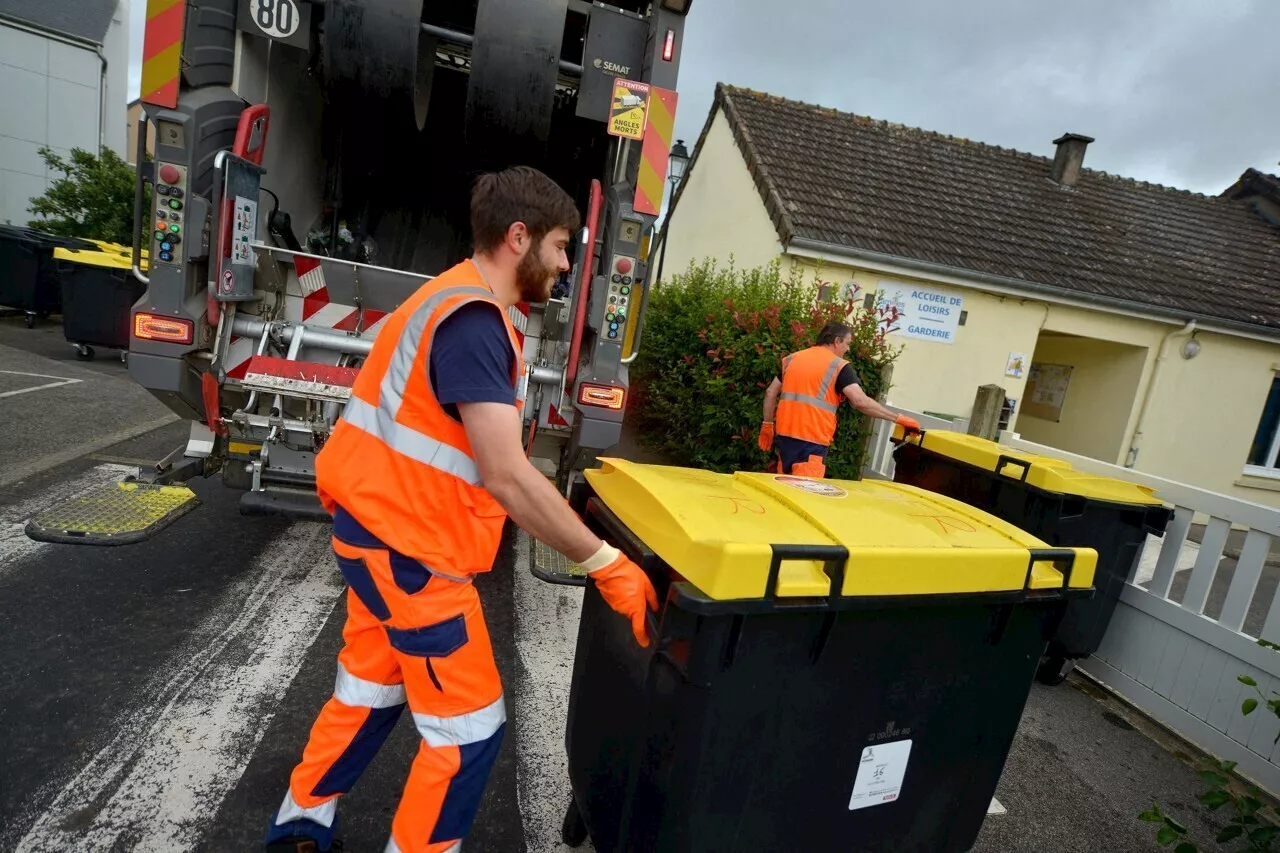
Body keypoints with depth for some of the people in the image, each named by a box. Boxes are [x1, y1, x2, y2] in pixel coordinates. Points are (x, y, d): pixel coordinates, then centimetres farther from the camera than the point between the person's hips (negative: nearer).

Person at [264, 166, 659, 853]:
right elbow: (506, 476, -29)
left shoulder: (461, 302, 10)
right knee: (469, 727, 5)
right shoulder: (474, 320, -23)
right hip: (409, 547, -10)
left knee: (368, 692, 26)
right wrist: (604, 562, -24)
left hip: (384, 530, 10)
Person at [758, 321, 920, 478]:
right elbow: (861, 401, -14)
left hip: (784, 434, 6)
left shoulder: (792, 358, 15)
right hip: (812, 440, -6)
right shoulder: (839, 366, -2)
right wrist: (898, 418, -8)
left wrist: (767, 425, 23)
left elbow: (770, 393, 16)